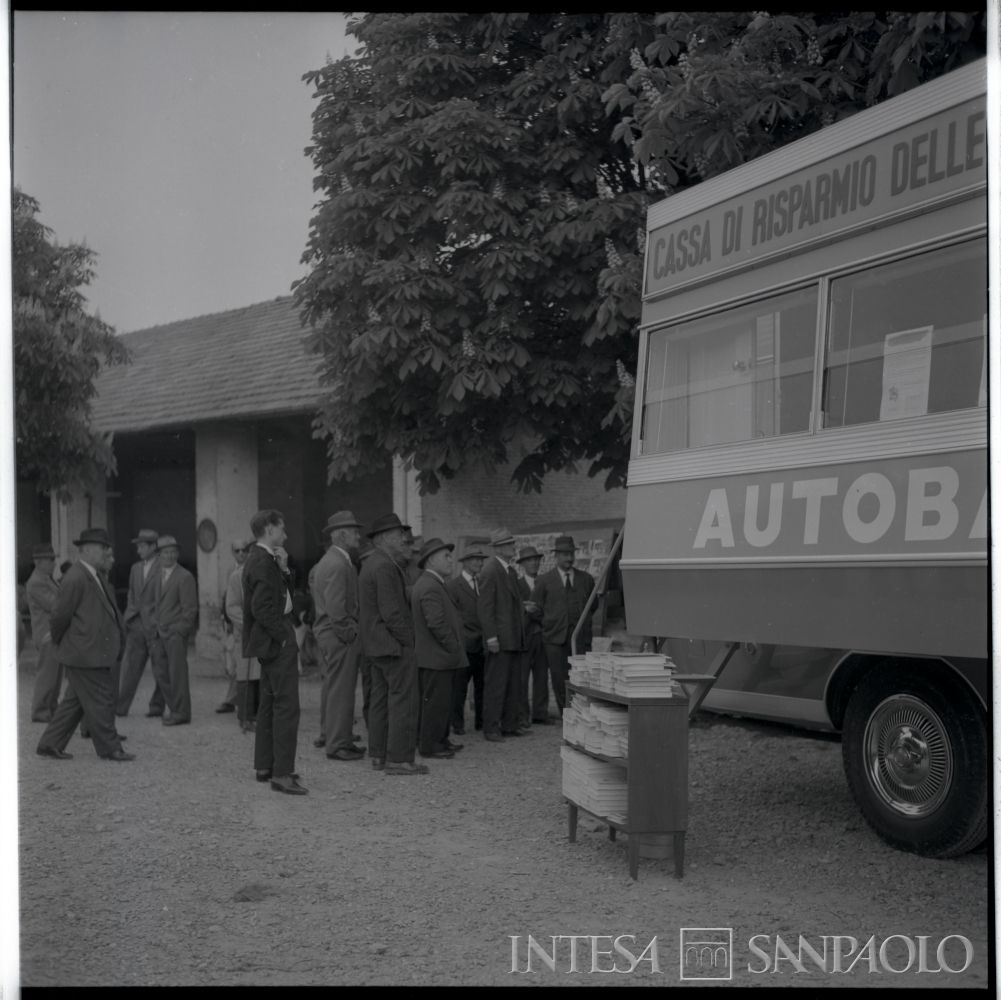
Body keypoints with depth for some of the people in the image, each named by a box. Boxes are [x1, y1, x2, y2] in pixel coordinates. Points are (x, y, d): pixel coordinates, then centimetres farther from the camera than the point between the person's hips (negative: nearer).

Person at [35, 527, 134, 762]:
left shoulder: (95, 577, 14)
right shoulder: (75, 579, -19)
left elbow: (107, 610, 21)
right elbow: (59, 615, -15)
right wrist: (61, 642, -1)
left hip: (94, 652, 10)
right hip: (85, 653, -10)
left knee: (75, 701, 15)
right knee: (100, 700, -2)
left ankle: (49, 745, 21)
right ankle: (109, 748, 8)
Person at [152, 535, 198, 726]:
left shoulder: (185, 577, -8)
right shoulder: (160, 576, 16)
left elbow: (190, 609, -10)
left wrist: (178, 631, -14)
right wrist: (158, 628, 10)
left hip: (176, 633, -7)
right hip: (162, 633, 7)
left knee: (177, 673, -7)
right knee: (165, 674, 6)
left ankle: (181, 712, -4)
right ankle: (175, 710, 13)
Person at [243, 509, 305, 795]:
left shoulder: (258, 559, 14)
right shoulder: (263, 562, -18)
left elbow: (283, 595, 15)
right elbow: (262, 607, -25)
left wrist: (283, 568, 3)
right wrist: (284, 634, -18)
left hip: (270, 642, 11)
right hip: (278, 642, -11)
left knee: (269, 704, 17)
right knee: (286, 706, -10)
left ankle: (264, 765, 25)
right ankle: (282, 773, -10)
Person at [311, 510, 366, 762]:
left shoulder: (329, 561, 15)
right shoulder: (338, 565, -18)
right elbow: (336, 609, -23)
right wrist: (349, 635, -16)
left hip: (328, 635, 11)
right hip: (341, 636, -11)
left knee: (332, 687, 18)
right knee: (341, 690, -5)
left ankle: (329, 735, 29)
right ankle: (338, 744, 0)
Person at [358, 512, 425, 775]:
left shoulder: (369, 564, 14)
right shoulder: (385, 567, -19)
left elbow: (364, 609, 18)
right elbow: (391, 613, -22)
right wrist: (407, 640, -15)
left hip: (377, 644, 11)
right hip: (394, 644, -11)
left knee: (381, 699, 14)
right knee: (403, 699, -7)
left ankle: (379, 754, 20)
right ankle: (399, 759, -6)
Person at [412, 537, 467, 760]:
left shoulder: (431, 584, 16)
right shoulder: (430, 588, -19)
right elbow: (437, 624, -25)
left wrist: (455, 650, 17)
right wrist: (454, 648, -16)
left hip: (438, 657, 11)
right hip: (436, 657, -11)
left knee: (440, 701, 17)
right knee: (436, 701, -4)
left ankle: (439, 739, 26)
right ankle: (429, 745, 3)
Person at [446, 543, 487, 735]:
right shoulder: (453, 585, -4)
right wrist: (469, 637, -11)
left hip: (483, 645, 5)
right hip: (465, 645, -5)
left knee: (483, 686, 8)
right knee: (459, 687, 0)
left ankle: (482, 722, 17)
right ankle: (457, 724, 8)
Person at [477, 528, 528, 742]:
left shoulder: (511, 570, 15)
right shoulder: (490, 571, -12)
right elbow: (484, 606, -16)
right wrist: (491, 636, -19)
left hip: (514, 637, 9)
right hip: (500, 639, -9)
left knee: (512, 683, 13)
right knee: (495, 684, -4)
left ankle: (509, 724, 21)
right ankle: (491, 728, 1)